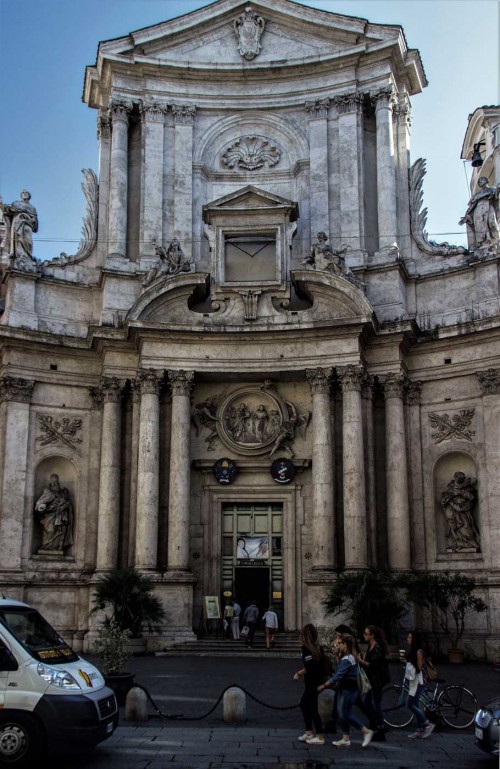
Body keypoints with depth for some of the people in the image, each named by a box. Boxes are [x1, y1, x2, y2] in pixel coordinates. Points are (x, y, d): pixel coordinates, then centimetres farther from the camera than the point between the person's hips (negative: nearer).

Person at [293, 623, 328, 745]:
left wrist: (299, 673, -11)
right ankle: (309, 732, 24)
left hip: (312, 683, -9)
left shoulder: (306, 648, -15)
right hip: (318, 680, 9)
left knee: (312, 708, -2)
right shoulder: (317, 647, 8)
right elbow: (322, 664, 7)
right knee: (303, 704, 19)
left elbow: (310, 666, -24)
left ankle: (320, 737, 2)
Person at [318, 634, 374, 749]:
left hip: (349, 690, -10)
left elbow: (338, 675, -25)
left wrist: (324, 685, -23)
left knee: (346, 714, -3)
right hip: (345, 689, 10)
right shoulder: (350, 657, 11)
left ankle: (366, 731, 3)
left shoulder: (346, 659, -20)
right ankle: (345, 739, 16)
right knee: (342, 714, 11)